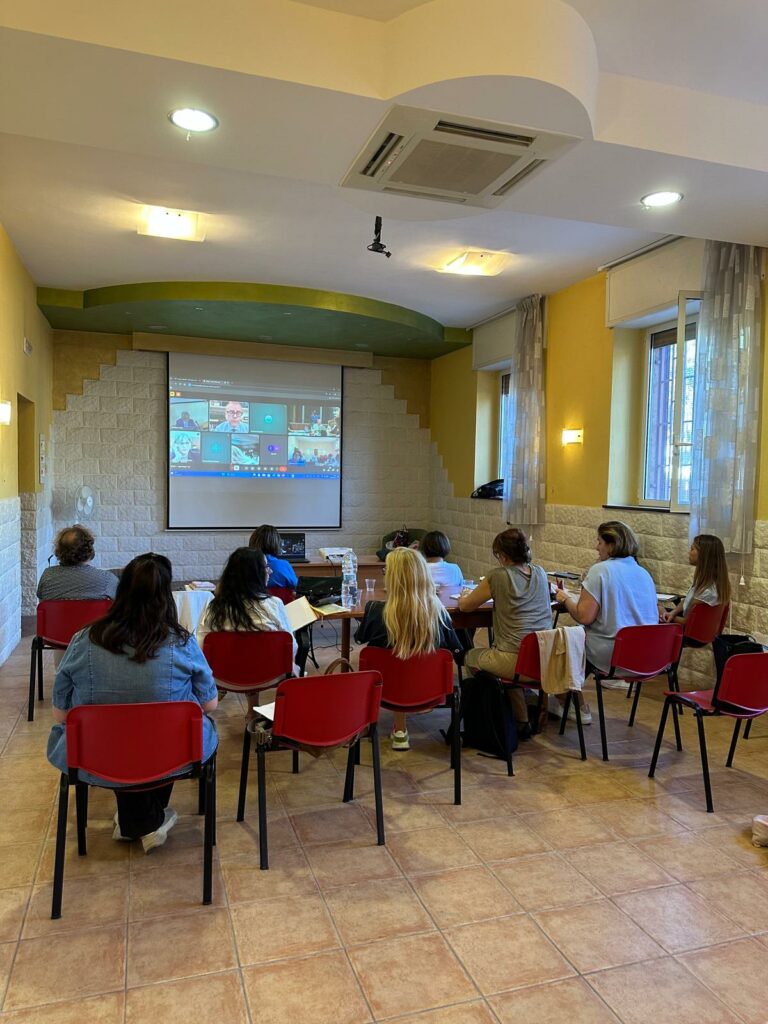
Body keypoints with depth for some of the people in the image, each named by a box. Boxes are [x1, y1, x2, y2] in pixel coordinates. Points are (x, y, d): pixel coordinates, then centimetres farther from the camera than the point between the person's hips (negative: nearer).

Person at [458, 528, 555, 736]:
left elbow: (464, 606, 4)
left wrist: (464, 597, 25)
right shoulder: (540, 574, 9)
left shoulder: (499, 576, -8)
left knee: (471, 657, 19)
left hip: (517, 661, -6)